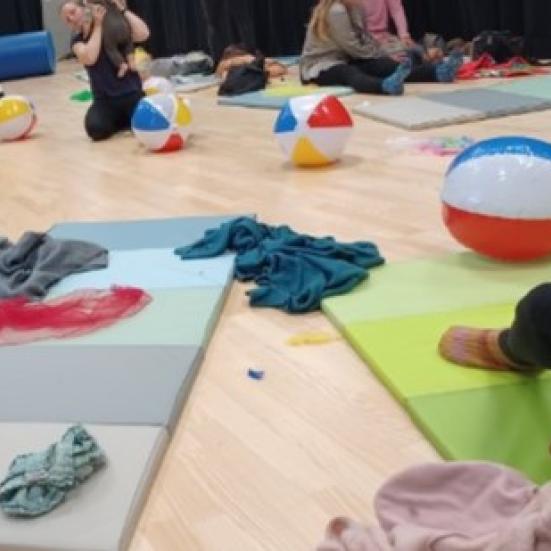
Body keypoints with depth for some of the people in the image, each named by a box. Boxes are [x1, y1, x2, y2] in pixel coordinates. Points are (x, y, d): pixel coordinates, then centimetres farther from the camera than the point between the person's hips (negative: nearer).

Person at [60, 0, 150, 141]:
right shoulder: (78, 40, 6)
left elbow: (143, 34, -18)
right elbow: (89, 58, -18)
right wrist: (98, 24, -12)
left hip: (131, 93, -2)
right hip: (105, 99, 2)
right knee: (96, 129, -27)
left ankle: (129, 117, 9)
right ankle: (121, 120, 8)